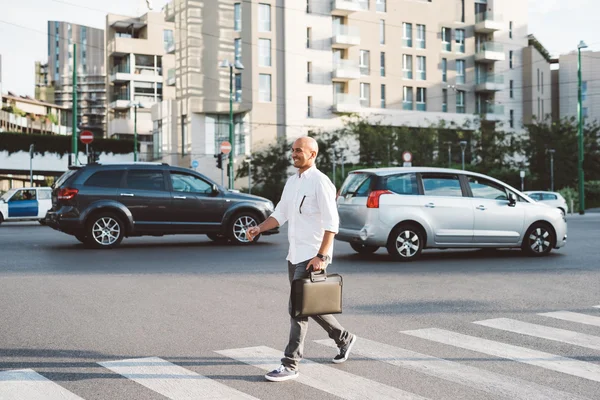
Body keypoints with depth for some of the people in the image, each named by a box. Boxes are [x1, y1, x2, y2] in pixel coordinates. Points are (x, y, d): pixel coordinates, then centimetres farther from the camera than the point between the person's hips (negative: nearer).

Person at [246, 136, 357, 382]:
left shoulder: (320, 182, -13)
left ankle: (290, 365, -1)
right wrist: (259, 229, 0)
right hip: (294, 254, 9)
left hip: (312, 256, -9)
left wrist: (321, 256, -23)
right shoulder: (292, 181, 13)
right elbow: (281, 214, 16)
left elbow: (332, 223, -17)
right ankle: (343, 338, 36)